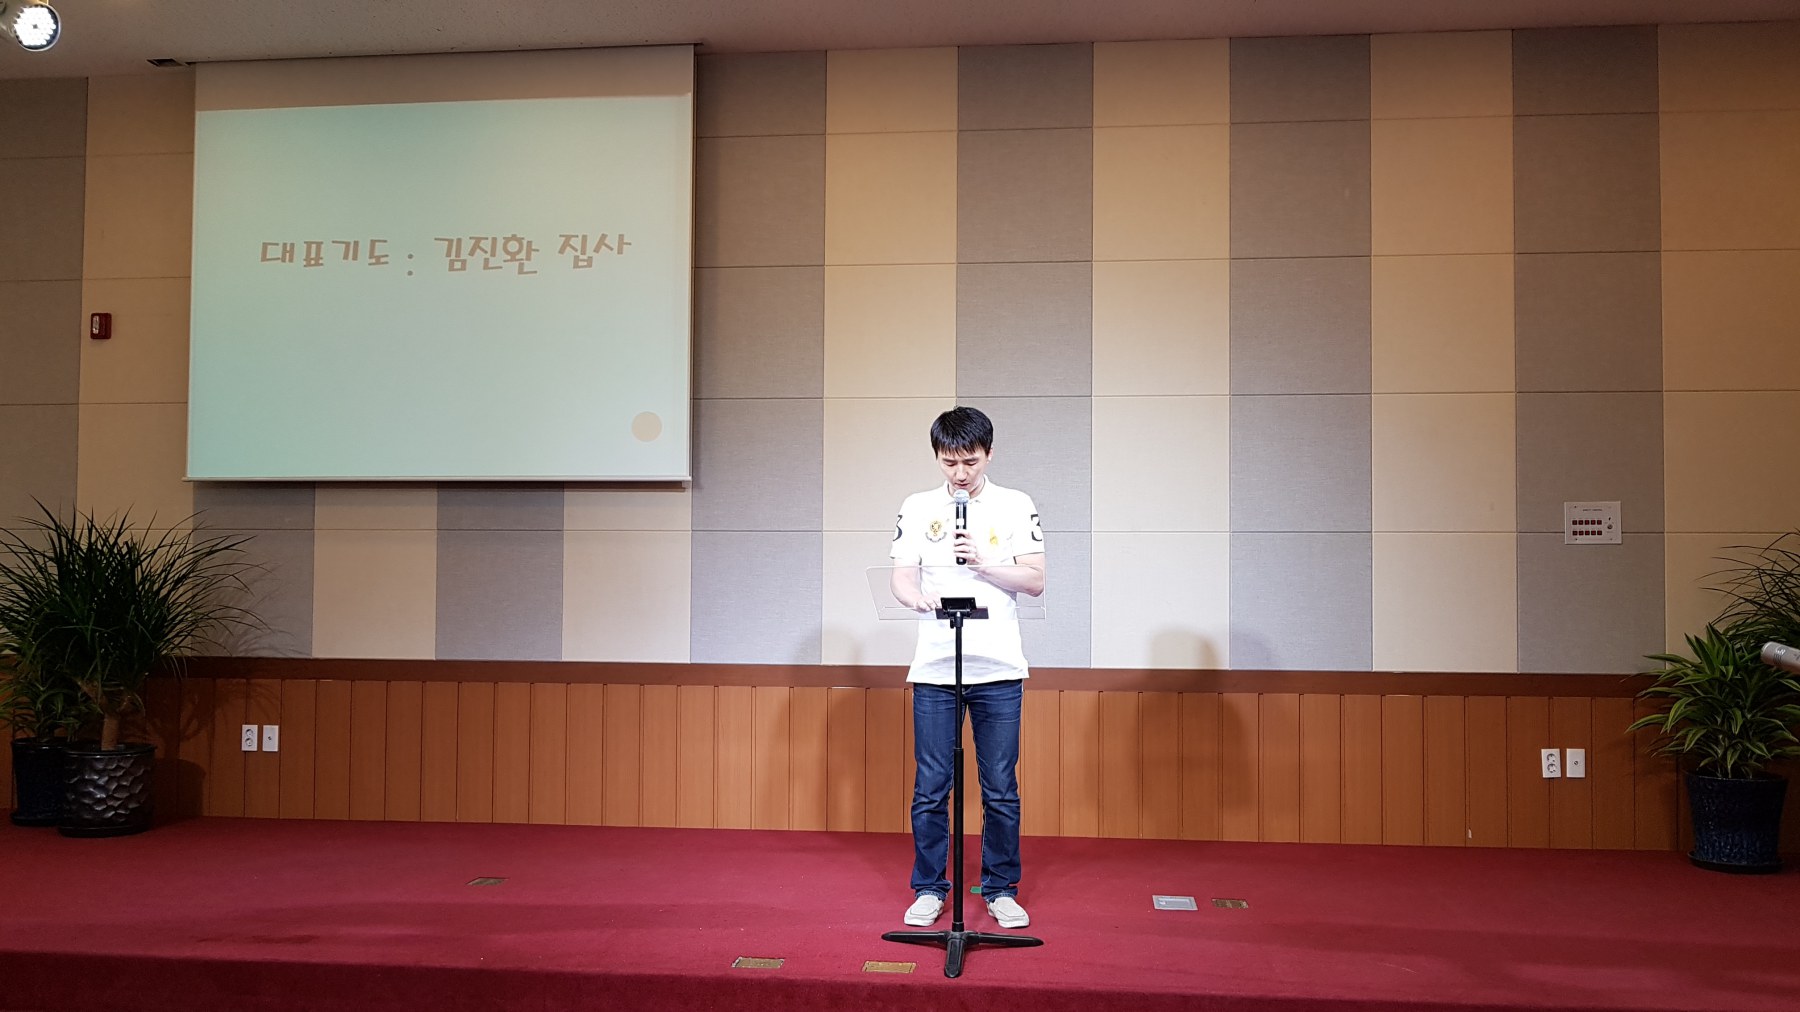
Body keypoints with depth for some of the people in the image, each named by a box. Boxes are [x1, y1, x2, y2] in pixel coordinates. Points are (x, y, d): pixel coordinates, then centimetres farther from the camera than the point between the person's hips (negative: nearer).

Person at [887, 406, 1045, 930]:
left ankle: (1002, 889, 19)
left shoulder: (1017, 506, 5)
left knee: (1000, 788, 5)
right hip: (934, 670, 1)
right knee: (931, 787, 5)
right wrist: (918, 596, -23)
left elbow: (1035, 581, 0)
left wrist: (982, 564, -14)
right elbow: (902, 577, 0)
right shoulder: (917, 508, 7)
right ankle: (929, 889, 19)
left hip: (999, 670, 0)